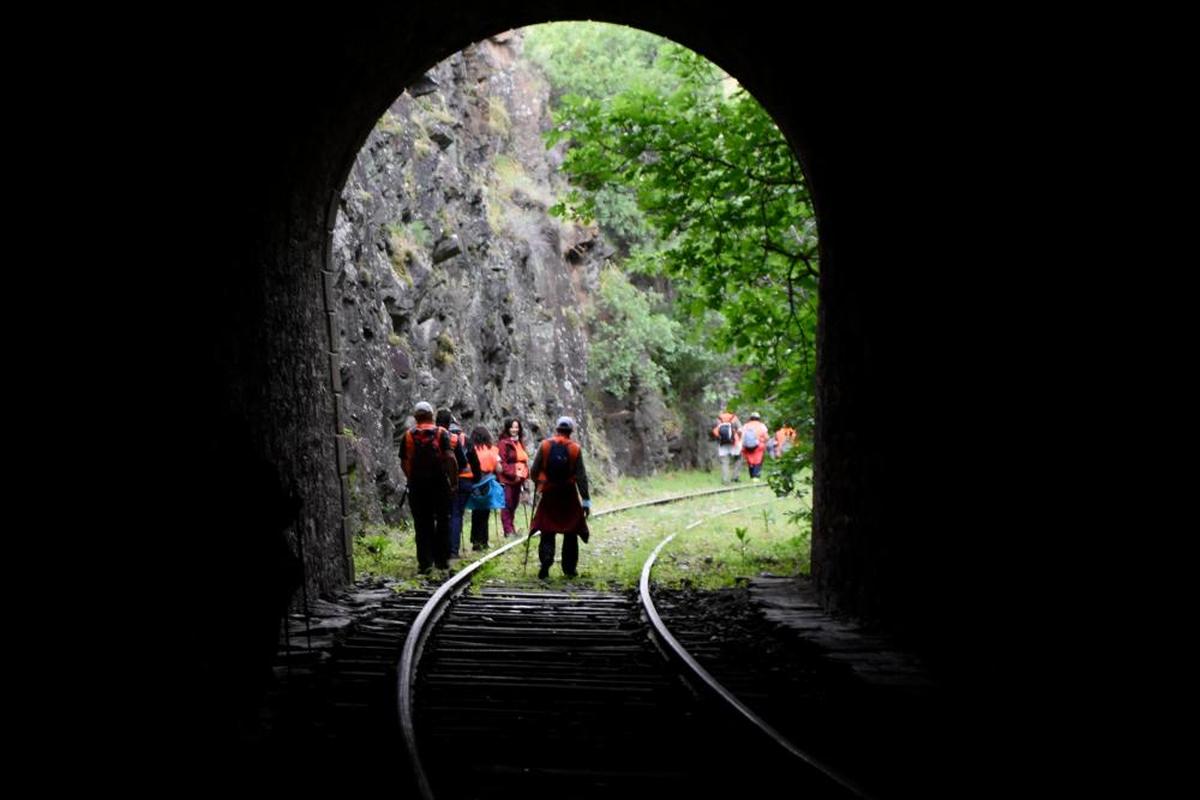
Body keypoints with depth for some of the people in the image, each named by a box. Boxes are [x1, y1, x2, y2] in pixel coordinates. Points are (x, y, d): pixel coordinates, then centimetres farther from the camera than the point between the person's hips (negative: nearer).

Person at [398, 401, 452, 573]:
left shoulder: (407, 436, 4)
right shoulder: (442, 433, -1)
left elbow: (403, 463, 3)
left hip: (417, 484, 1)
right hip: (439, 483, -1)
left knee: (422, 524, 5)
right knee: (442, 521, 12)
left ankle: (424, 563, 2)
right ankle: (441, 559, 14)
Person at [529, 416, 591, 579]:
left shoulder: (544, 445, -3)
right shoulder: (575, 449, -5)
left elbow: (533, 471, -2)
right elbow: (581, 477, -6)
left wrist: (538, 481, 21)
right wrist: (586, 500, -2)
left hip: (548, 494, 0)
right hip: (569, 496, 0)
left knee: (547, 532, 7)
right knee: (571, 534, 12)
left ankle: (545, 563, -11)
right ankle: (569, 569, 15)